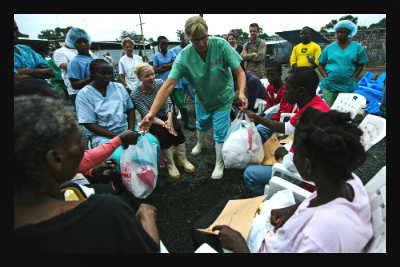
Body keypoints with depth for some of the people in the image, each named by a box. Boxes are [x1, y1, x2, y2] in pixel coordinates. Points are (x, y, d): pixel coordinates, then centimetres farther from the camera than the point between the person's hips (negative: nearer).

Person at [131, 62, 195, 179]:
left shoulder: (160, 83, -9)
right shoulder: (135, 95, -18)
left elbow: (168, 103, -10)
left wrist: (169, 119, -27)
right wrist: (164, 124, -35)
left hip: (166, 115, 3)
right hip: (151, 122, -3)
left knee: (176, 128, -26)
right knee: (164, 132, -30)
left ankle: (182, 159, -7)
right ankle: (170, 164, -13)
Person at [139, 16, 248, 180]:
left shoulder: (221, 45, -27)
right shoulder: (184, 56, -23)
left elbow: (239, 72, -24)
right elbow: (168, 85, -30)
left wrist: (241, 93, -45)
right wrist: (151, 113, -38)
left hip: (222, 100, -2)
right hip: (202, 99, 3)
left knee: (220, 134, 2)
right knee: (201, 125, 27)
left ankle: (219, 164, 28)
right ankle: (200, 144, 62)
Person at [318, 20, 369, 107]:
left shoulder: (357, 47, 6)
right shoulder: (329, 48, 7)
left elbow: (360, 66, 7)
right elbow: (320, 65, 8)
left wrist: (351, 78, -6)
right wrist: (326, 77, -6)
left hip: (347, 86, 0)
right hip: (329, 86, 0)